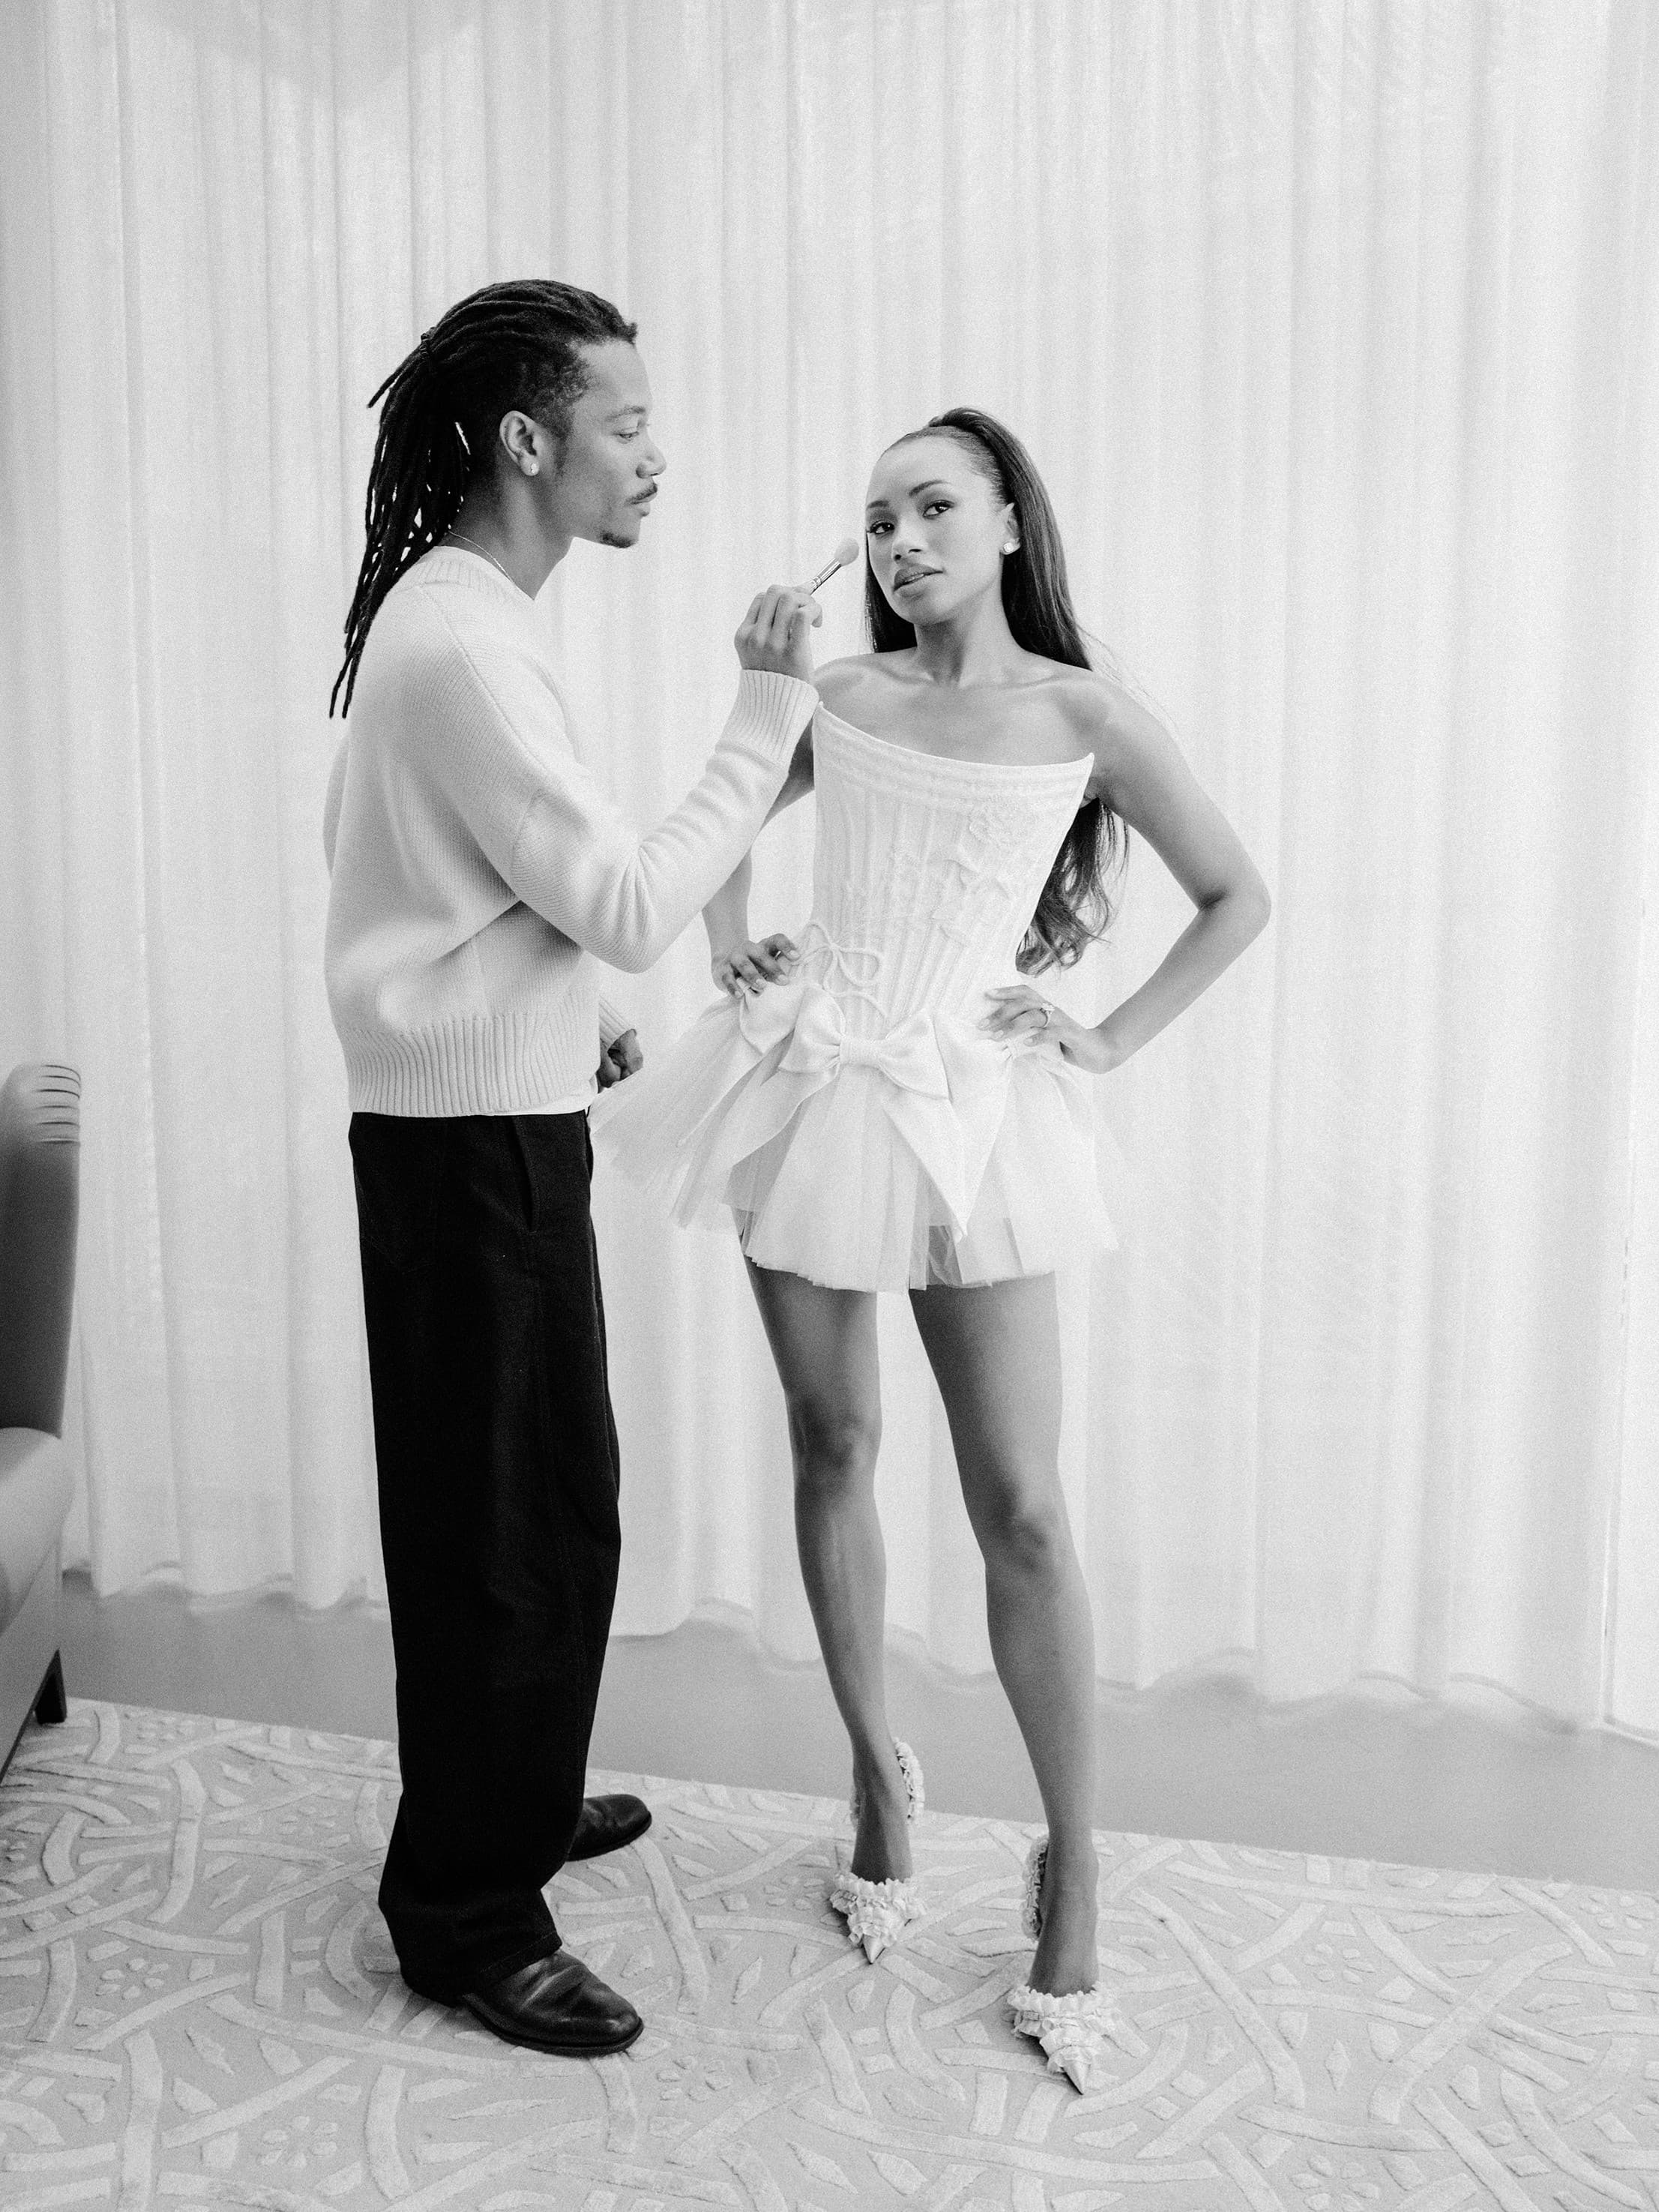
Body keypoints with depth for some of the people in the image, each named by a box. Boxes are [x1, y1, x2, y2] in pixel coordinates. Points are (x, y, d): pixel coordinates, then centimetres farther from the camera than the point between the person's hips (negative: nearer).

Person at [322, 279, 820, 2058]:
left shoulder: (439, 610, 13)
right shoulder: (465, 642, -20)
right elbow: (632, 907, -23)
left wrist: (564, 1009, 16)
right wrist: (768, 716, -17)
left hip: (478, 1127, 10)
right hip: (475, 1147, -10)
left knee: (511, 1503, 20)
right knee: (523, 1520, 0)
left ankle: (499, 1807, 39)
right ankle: (468, 1917, 18)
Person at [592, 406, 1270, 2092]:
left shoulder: (1084, 717, -3)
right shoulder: (839, 699, 5)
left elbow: (1237, 899, 5)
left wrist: (1112, 1038, 0)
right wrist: (731, 949, 9)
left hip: (968, 1114, -3)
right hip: (808, 1086, 3)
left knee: (1019, 1502, -4)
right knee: (832, 1443, 9)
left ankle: (1072, 1866, 12)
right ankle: (879, 1774, 29)